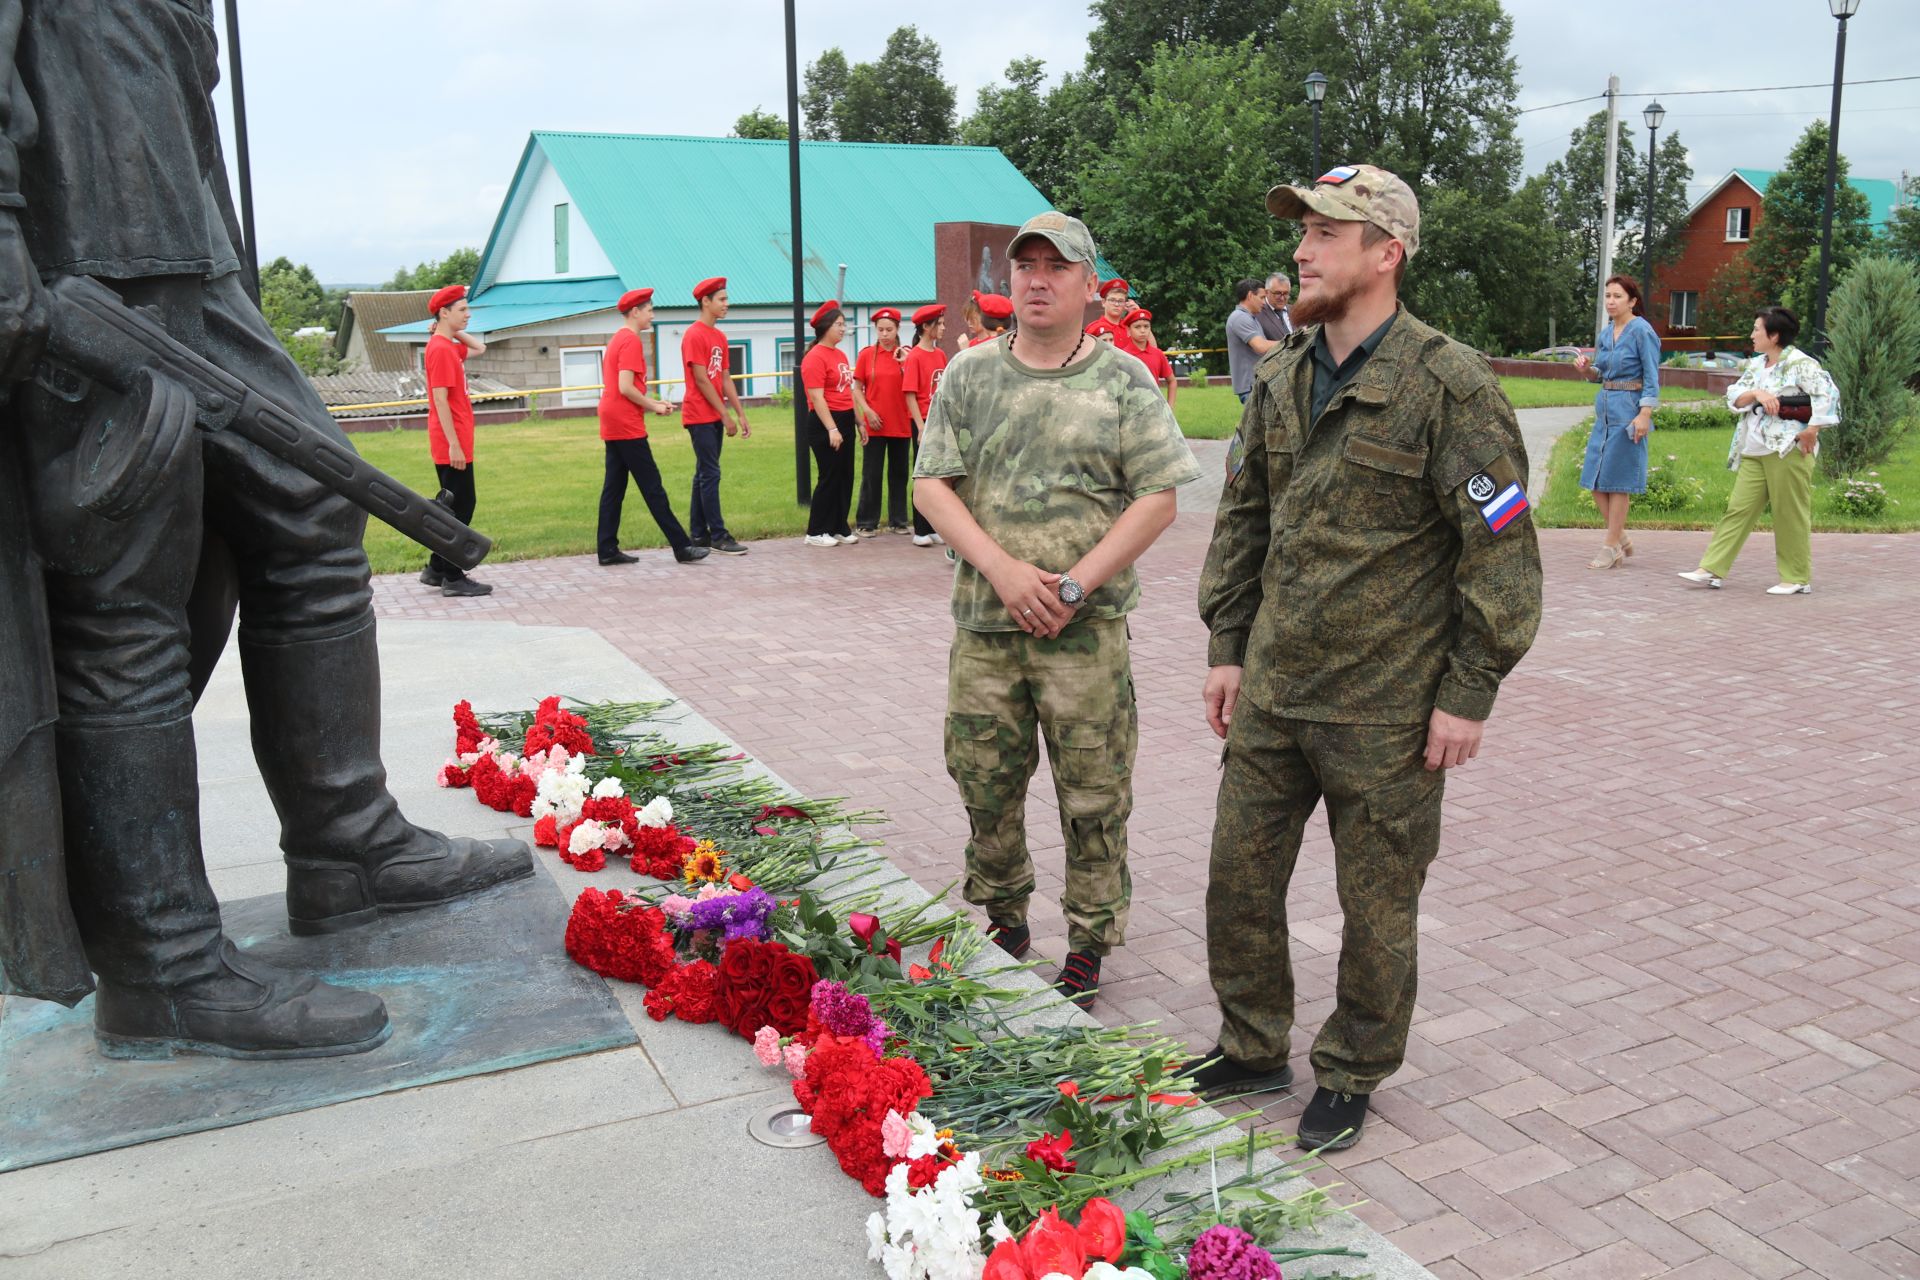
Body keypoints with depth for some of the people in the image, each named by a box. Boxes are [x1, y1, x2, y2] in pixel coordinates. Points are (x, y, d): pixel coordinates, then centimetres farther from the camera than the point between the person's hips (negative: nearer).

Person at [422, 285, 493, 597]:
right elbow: (440, 399, -21)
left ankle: (437, 569, 23)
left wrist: (457, 331, 14)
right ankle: (453, 578, 1)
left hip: (455, 442, 10)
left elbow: (479, 348, 30)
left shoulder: (449, 346, 12)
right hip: (452, 444, -10)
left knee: (456, 505, 16)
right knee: (459, 506, -5)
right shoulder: (441, 349, -16)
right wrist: (454, 445, -22)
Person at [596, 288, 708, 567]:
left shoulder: (616, 339, 17)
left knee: (613, 487, 8)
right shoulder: (632, 341, -13)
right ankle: (682, 547, -3)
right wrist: (653, 406, -9)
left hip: (612, 425, 10)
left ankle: (608, 550, 8)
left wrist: (652, 402, 13)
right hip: (628, 426, -10)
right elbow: (625, 387, -21)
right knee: (652, 487, -6)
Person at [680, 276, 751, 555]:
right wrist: (726, 415, -15)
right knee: (710, 474, -8)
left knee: (704, 474, 10)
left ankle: (698, 534, 15)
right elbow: (701, 380, -16)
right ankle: (718, 536, -7)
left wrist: (740, 414, 9)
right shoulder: (694, 335, -12)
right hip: (699, 415, -9)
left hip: (714, 416, 9)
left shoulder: (719, 336, 14)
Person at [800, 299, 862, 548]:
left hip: (845, 421, 8)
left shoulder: (840, 355, 14)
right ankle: (816, 533, 4)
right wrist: (832, 429, -23)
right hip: (825, 423, -8)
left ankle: (839, 528, 18)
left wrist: (859, 422, 18)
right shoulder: (815, 357, -12)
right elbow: (817, 398, -18)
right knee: (829, 478, -5)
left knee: (845, 478, 9)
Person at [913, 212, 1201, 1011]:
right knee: (985, 783, 12)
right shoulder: (971, 375, 8)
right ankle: (1004, 922, 32)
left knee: (1093, 796, 4)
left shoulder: (1124, 382, 1)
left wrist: (1073, 586, -12)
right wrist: (1002, 569, -12)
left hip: (1086, 629, -2)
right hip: (984, 622, 3)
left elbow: (1158, 500, -4)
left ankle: (1089, 945, 21)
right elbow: (932, 484, 2)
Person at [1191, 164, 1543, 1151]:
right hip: (1271, 695, 6)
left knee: (1377, 904, 9)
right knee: (1239, 875, 13)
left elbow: (1502, 548, -11)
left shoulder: (1449, 385, -12)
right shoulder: (1282, 378, 8)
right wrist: (1227, 648, 12)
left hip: (1387, 711, -6)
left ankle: (1351, 1076, 30)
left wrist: (1467, 694, -11)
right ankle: (1253, 1049, 34)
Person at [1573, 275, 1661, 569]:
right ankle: (1621, 539, 22)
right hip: (1605, 408, 8)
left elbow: (1652, 378, -11)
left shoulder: (1642, 331, -9)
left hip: (1629, 409, -8)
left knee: (1617, 479, -3)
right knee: (1595, 477, 7)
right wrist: (1587, 368, 2)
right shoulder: (1605, 333, 12)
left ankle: (1612, 547, 6)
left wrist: (1645, 414, -19)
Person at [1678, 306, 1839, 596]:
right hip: (1753, 453, 7)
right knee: (1738, 509, 4)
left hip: (1788, 451, -7)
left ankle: (1798, 579, 8)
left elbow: (1827, 392, -17)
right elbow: (1734, 397, 8)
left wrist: (1812, 429, -21)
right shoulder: (1756, 365, 15)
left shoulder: (1800, 363, -8)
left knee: (1790, 515, -1)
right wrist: (1757, 393, -11)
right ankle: (1712, 569, 4)